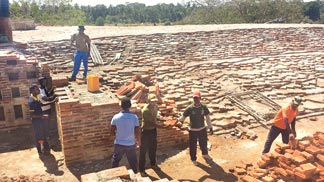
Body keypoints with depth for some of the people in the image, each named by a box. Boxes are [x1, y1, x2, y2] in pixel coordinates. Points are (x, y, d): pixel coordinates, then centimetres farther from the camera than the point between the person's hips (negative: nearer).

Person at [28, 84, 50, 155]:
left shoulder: (36, 98, 3)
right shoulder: (31, 101, -25)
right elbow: (32, 115, -24)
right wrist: (42, 116, -24)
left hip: (40, 119, 9)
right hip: (36, 120, -9)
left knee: (43, 134, 19)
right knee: (38, 136, 6)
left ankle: (45, 148, 34)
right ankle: (41, 151, 20)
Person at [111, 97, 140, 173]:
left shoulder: (116, 117, -13)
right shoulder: (134, 117, -14)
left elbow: (112, 131, -4)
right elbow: (137, 132, -11)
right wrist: (138, 140, 9)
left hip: (119, 144, 0)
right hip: (131, 144, 0)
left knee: (115, 162, 21)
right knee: (133, 162, 18)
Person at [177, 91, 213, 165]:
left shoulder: (204, 107, -8)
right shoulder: (190, 108, -15)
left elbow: (207, 117, 1)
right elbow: (183, 116, -11)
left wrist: (210, 127, 3)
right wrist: (180, 121, -27)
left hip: (202, 129, 3)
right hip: (193, 130, -3)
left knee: (204, 143, 23)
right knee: (193, 146, 9)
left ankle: (205, 155, 52)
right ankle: (193, 159, 32)